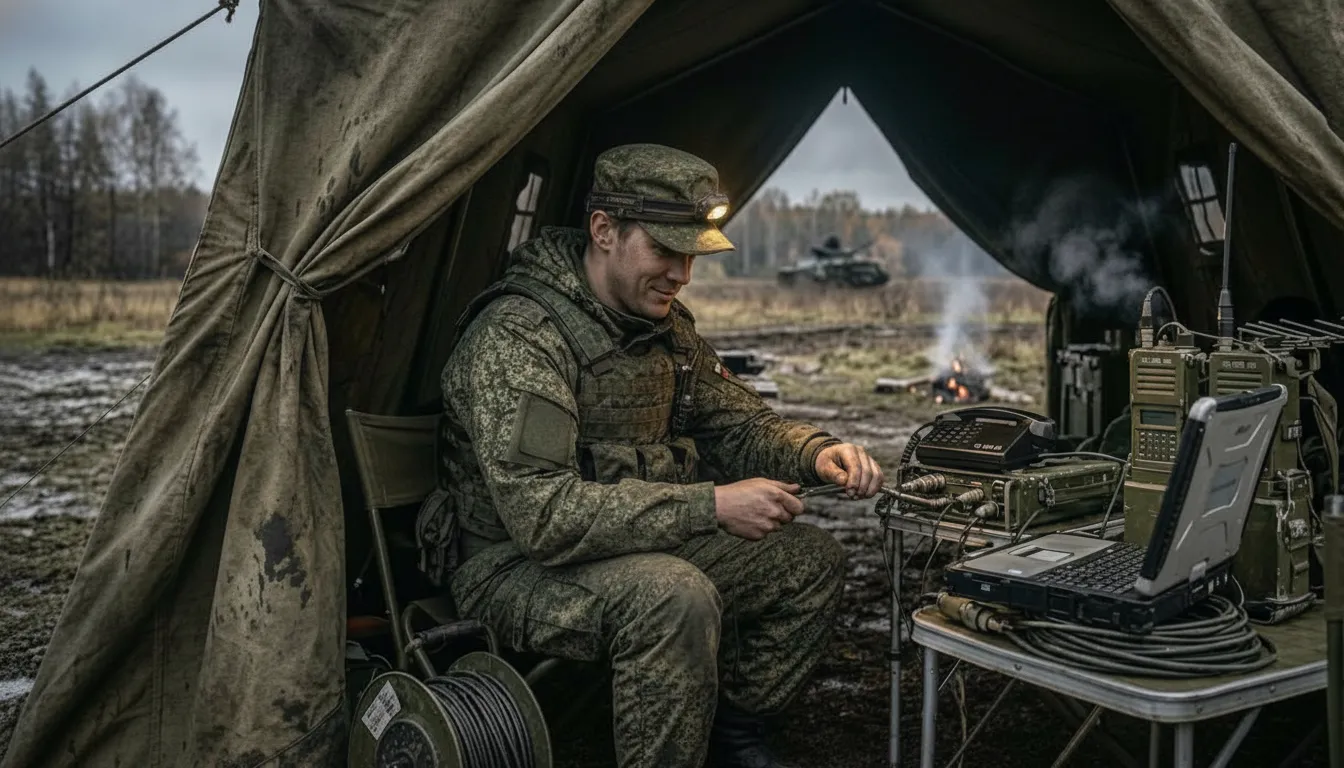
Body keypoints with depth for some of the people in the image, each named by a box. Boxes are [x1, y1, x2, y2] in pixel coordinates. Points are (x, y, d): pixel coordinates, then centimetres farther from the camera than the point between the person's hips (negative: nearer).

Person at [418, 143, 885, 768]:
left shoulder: (666, 325, 3)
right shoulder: (515, 336, -25)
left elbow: (738, 424, 12)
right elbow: (543, 514, -33)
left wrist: (816, 454, -11)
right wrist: (711, 507, -33)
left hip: (642, 547, 9)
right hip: (514, 568, -8)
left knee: (811, 560, 3)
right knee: (676, 597, -36)